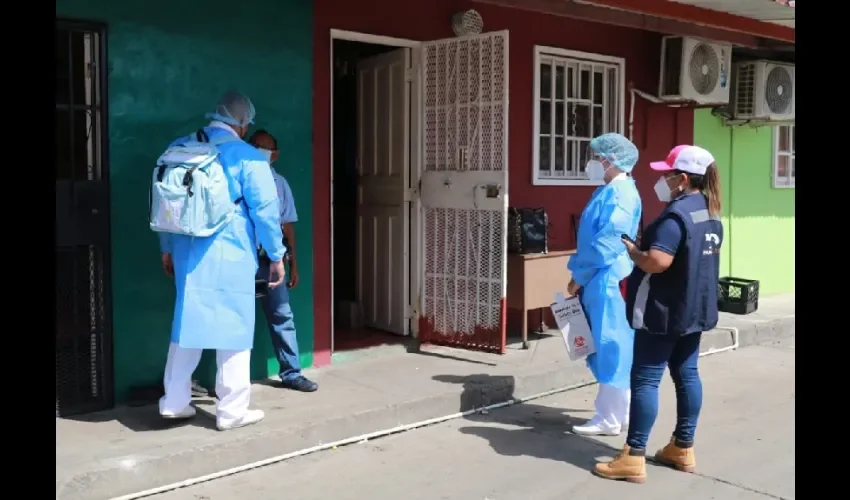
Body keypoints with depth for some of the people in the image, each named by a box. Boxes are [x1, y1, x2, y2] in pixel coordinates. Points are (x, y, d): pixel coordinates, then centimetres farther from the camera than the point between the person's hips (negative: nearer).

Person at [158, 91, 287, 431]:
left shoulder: (181, 149, 11)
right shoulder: (248, 157, -7)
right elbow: (265, 210, -9)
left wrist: (167, 249, 25)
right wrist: (276, 256, 1)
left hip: (187, 253, 6)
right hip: (230, 257, -6)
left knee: (187, 324, 15)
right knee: (233, 329, 3)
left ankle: (174, 402, 21)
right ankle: (232, 410, 9)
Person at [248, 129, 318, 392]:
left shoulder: (279, 183, 8)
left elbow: (287, 226, 11)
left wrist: (293, 264, 10)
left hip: (269, 259, 3)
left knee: (282, 315, 7)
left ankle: (291, 373, 17)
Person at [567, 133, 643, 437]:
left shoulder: (620, 193, -16)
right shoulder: (608, 191, 15)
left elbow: (606, 244, -20)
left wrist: (578, 277, -12)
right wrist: (581, 276, 14)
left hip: (610, 281, -10)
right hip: (600, 281, 10)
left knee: (611, 347, -3)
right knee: (609, 347, 15)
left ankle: (609, 419, 5)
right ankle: (618, 412, 24)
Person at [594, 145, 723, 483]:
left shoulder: (676, 214, -21)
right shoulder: (711, 213, 10)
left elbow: (657, 262, -30)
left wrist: (631, 250, -12)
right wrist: (643, 248, 19)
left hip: (664, 311, -9)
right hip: (695, 308, 10)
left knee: (645, 379, -5)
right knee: (687, 375, 14)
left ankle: (633, 458, -2)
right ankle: (683, 448, 23)